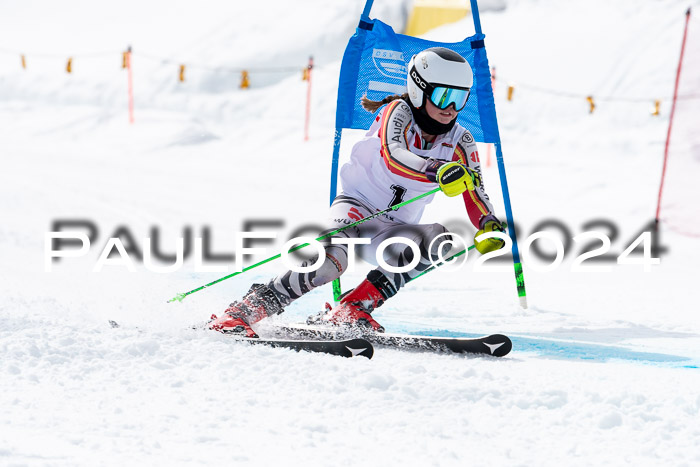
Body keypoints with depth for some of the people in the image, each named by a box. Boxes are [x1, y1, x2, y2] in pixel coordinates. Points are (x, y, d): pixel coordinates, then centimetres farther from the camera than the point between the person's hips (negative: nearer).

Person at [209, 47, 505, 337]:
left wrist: (489, 227, -29)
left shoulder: (460, 143, 0)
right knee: (332, 259, -36)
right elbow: (392, 156, -35)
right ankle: (244, 311, -26)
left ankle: (354, 309, -27)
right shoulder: (398, 113, -14)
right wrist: (438, 171, -54)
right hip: (356, 206, -5)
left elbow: (476, 196, -6)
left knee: (437, 239, -28)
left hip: (392, 231, 5)